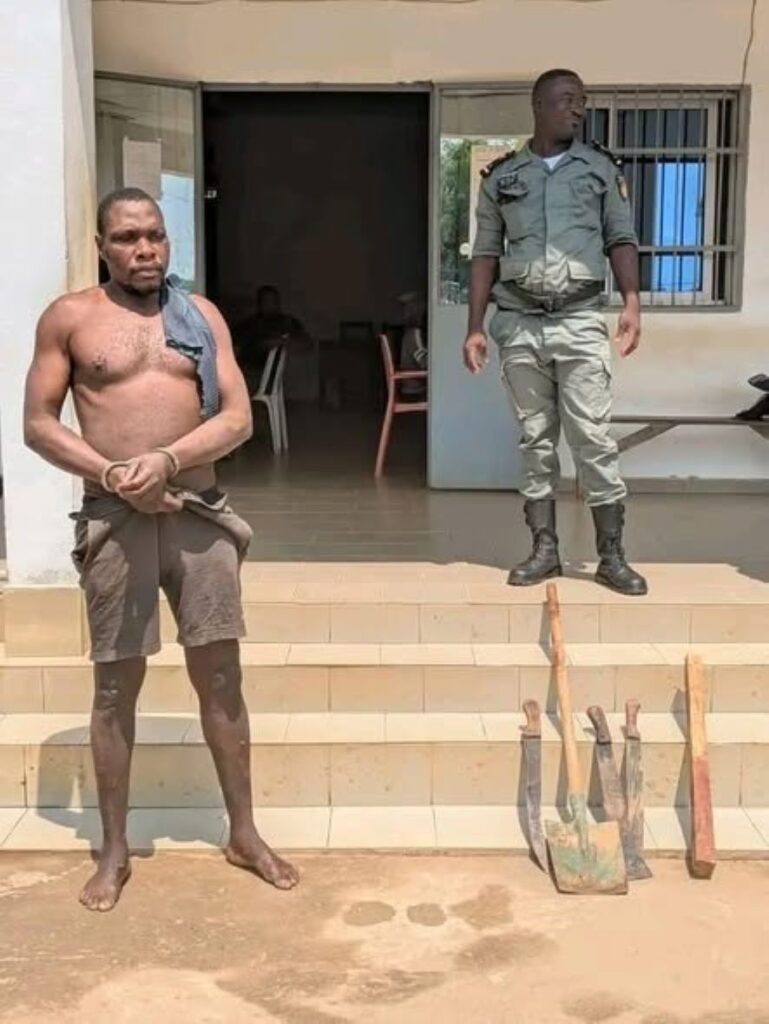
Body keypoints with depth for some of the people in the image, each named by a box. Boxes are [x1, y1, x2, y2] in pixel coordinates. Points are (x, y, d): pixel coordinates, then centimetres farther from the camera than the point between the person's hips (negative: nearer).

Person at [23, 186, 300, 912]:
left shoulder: (201, 314, 8)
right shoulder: (69, 318, 2)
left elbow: (237, 417, 0)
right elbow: (37, 424, 0)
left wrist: (168, 460, -16)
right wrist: (112, 474, -14)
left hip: (199, 512, 2)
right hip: (114, 519, -2)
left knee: (220, 675, 7)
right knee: (116, 685, 6)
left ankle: (243, 832, 22)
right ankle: (114, 850, 20)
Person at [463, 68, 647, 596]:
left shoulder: (601, 167, 9)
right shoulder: (501, 176, 10)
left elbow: (621, 238, 7)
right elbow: (486, 253, 11)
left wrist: (632, 302, -8)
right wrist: (476, 327, 5)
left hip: (580, 321, -1)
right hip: (518, 324, 1)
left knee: (594, 439, -4)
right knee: (535, 440, 6)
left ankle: (612, 556, 2)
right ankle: (545, 549, 14)